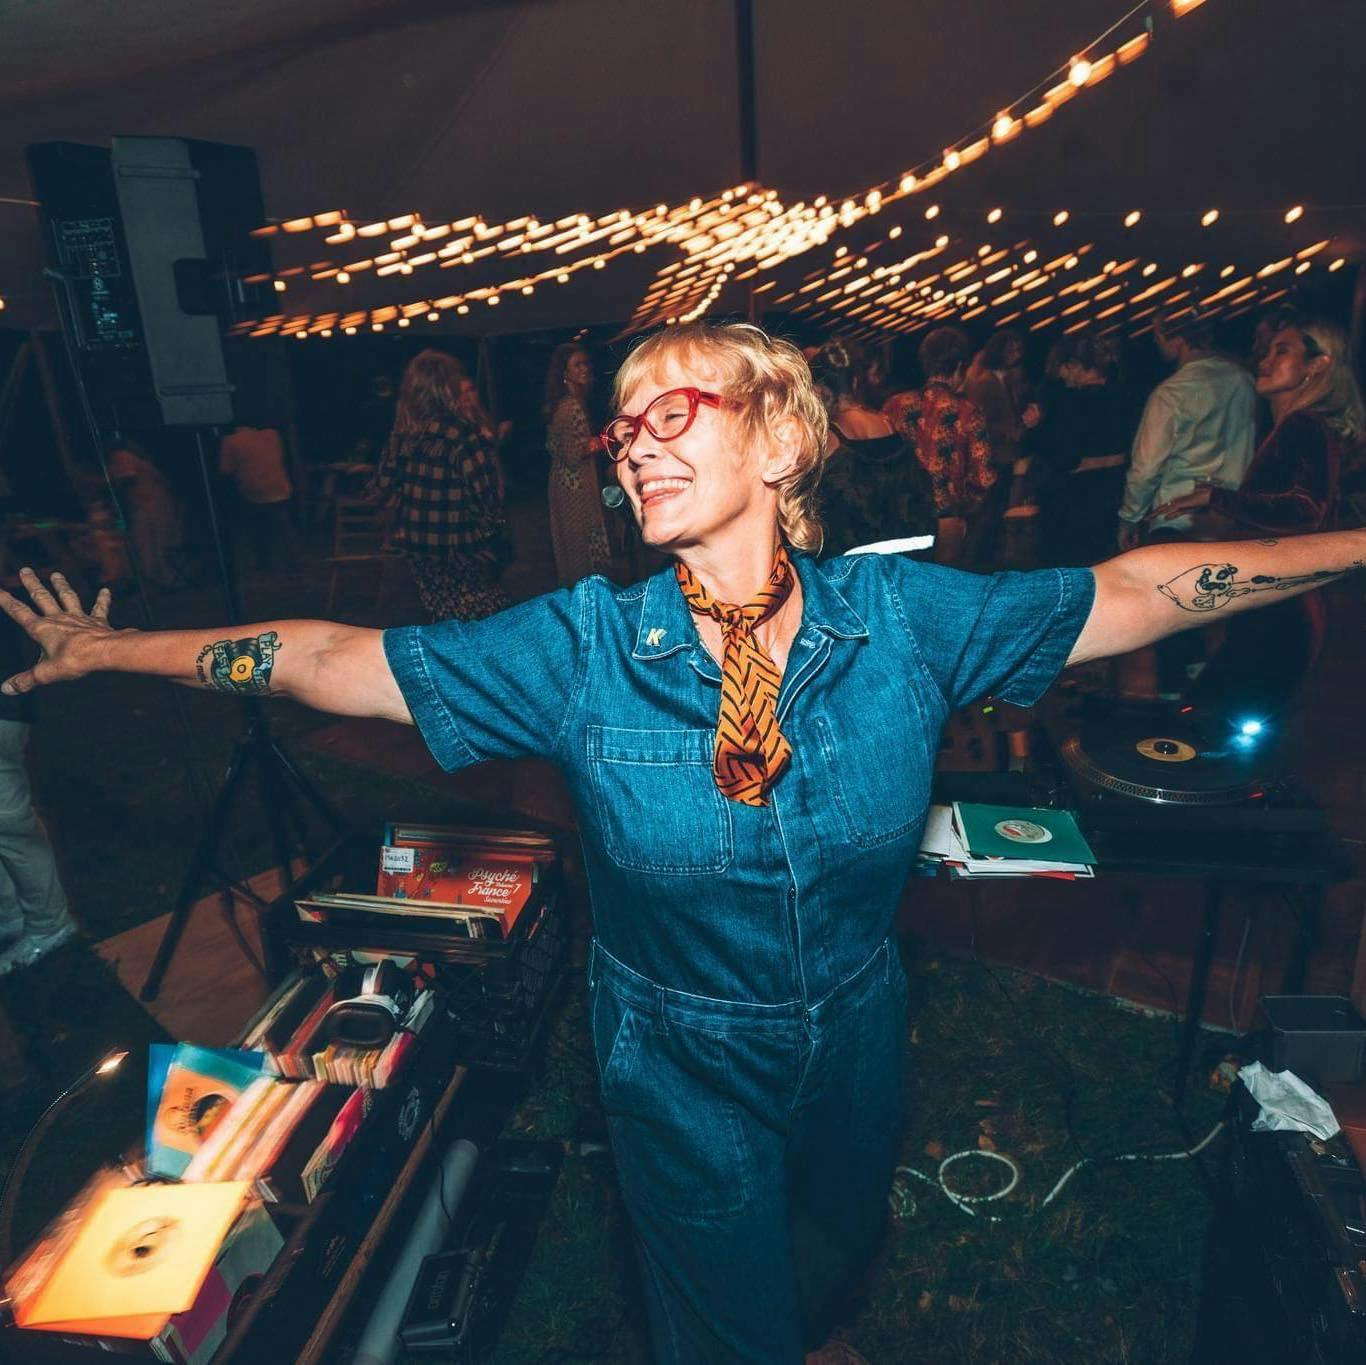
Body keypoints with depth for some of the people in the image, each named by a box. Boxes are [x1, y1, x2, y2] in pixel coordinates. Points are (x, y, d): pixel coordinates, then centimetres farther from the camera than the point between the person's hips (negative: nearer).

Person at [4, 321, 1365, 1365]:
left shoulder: (903, 615, -18)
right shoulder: (579, 647, -21)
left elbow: (1131, 588, -10)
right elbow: (335, 658, -14)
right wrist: (116, 648, -10)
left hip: (857, 1040, 3)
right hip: (682, 1067, -2)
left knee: (837, 1244, 35)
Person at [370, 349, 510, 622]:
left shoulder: (402, 433, -1)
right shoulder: (463, 436, -19)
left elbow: (383, 487, 7)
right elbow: (488, 498, -20)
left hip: (417, 549, 6)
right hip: (462, 548, -6)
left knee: (440, 623, 16)